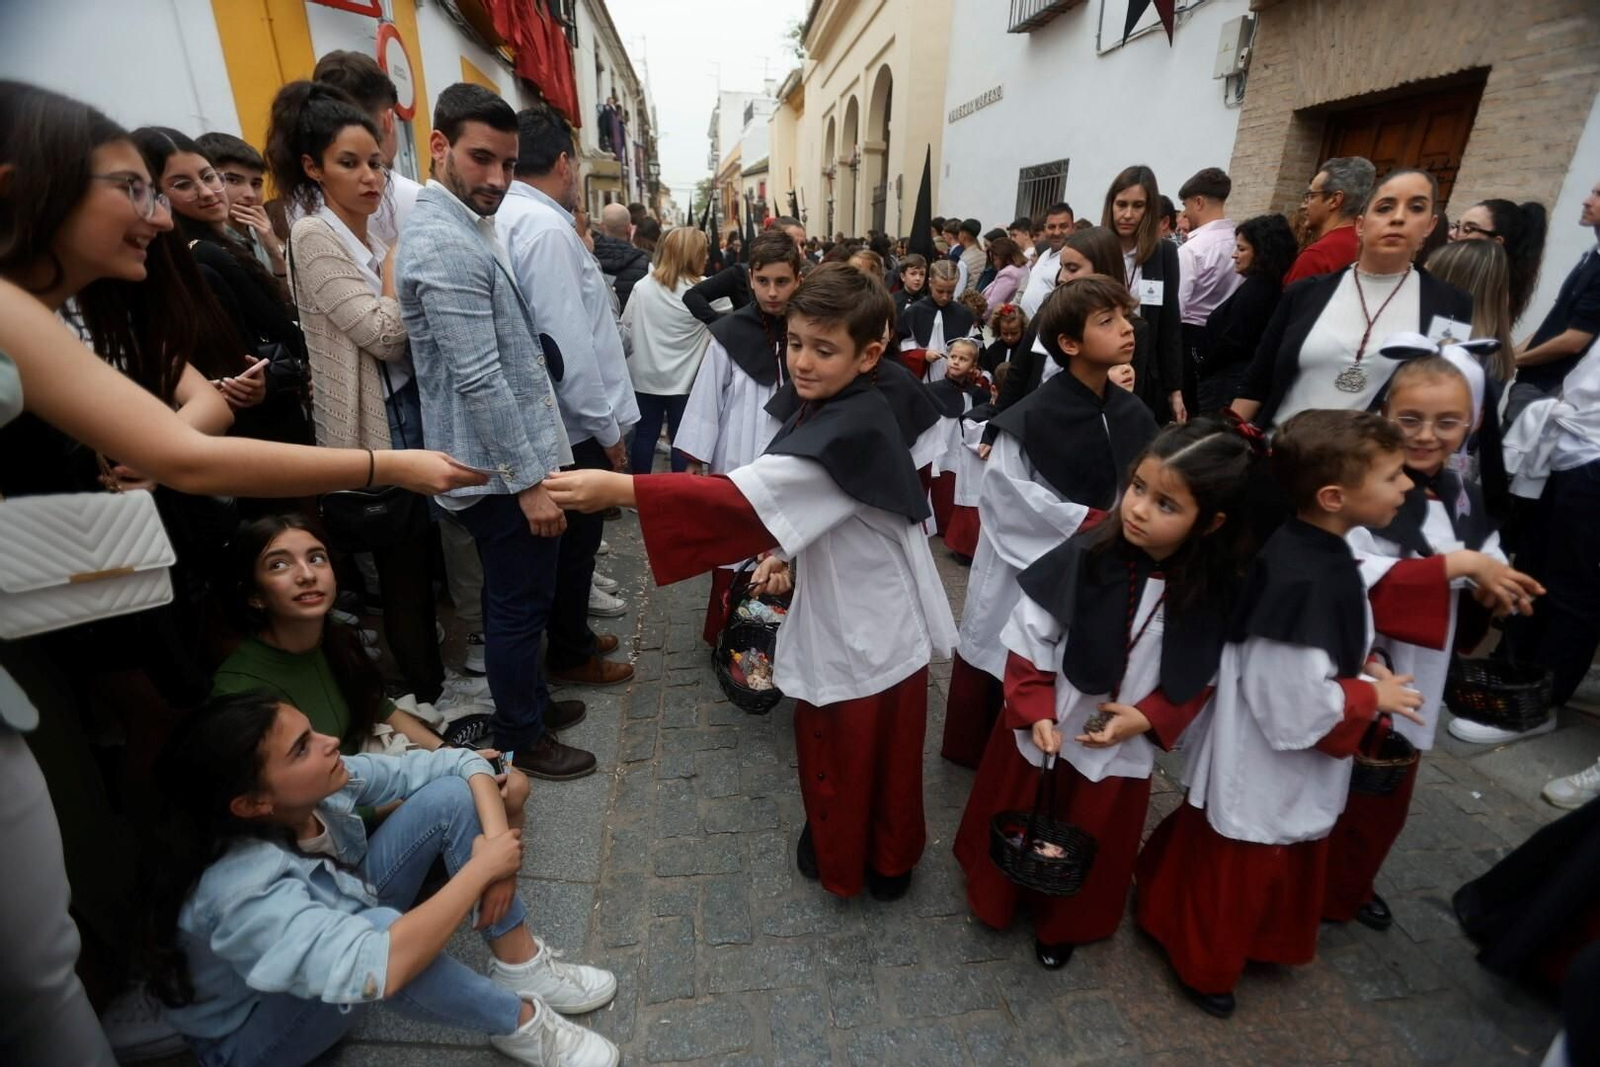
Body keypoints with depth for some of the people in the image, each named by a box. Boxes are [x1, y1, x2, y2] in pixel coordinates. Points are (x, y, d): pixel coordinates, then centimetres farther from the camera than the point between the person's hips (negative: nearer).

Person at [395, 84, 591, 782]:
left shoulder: (467, 226, 15)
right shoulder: (445, 245, -18)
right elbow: (479, 380, -23)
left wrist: (541, 458, 20)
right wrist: (530, 480, -21)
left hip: (510, 456, 10)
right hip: (502, 469, -10)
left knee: (515, 600, 22)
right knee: (520, 607, 5)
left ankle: (530, 703, 41)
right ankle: (520, 741, 24)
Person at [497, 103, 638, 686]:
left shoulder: (510, 216, 10)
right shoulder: (546, 227, -19)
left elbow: (562, 325, 11)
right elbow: (568, 342, -24)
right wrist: (608, 427, -15)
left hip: (548, 418, 9)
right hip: (575, 423, -9)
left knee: (571, 535, 20)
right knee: (576, 537, 6)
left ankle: (570, 633, 38)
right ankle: (571, 655, 24)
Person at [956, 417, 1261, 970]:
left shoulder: (1216, 592, -17)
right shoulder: (1084, 557, -23)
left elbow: (1201, 679, -4)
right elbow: (1027, 638, -14)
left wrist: (1147, 718, -18)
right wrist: (1034, 712, -21)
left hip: (1120, 748, 1)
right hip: (1040, 731, -1)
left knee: (1091, 845, 24)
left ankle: (1062, 926, 53)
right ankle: (994, 900, 52)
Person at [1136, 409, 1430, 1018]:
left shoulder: (1319, 553, -4)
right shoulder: (1304, 581, -35)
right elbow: (1299, 708, -31)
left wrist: (1361, 668, -2)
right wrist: (1372, 695, -16)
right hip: (1263, 771, -9)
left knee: (1280, 867, 30)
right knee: (1232, 876, 15)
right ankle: (1202, 966, 40)